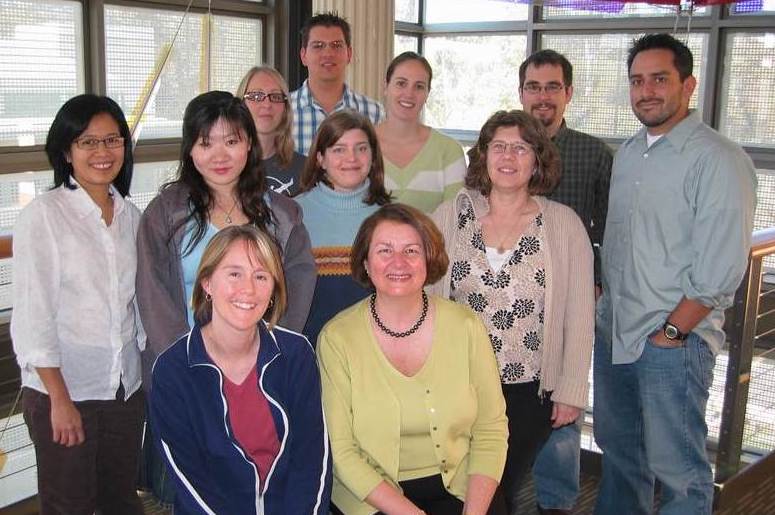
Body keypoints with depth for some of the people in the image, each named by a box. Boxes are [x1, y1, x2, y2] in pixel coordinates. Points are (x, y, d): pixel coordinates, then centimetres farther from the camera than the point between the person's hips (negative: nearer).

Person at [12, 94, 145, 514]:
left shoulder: (130, 215, 6)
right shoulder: (43, 215, -10)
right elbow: (32, 315, -12)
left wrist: (150, 375, 10)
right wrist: (60, 399, -13)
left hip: (126, 387, 5)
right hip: (62, 389, -5)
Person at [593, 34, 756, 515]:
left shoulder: (720, 160, -13)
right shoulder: (628, 154, 11)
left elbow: (721, 268, -17)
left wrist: (671, 331, -14)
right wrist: (608, 307, 11)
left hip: (674, 340, -7)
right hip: (614, 332, 7)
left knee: (677, 467, 3)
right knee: (618, 448, 19)